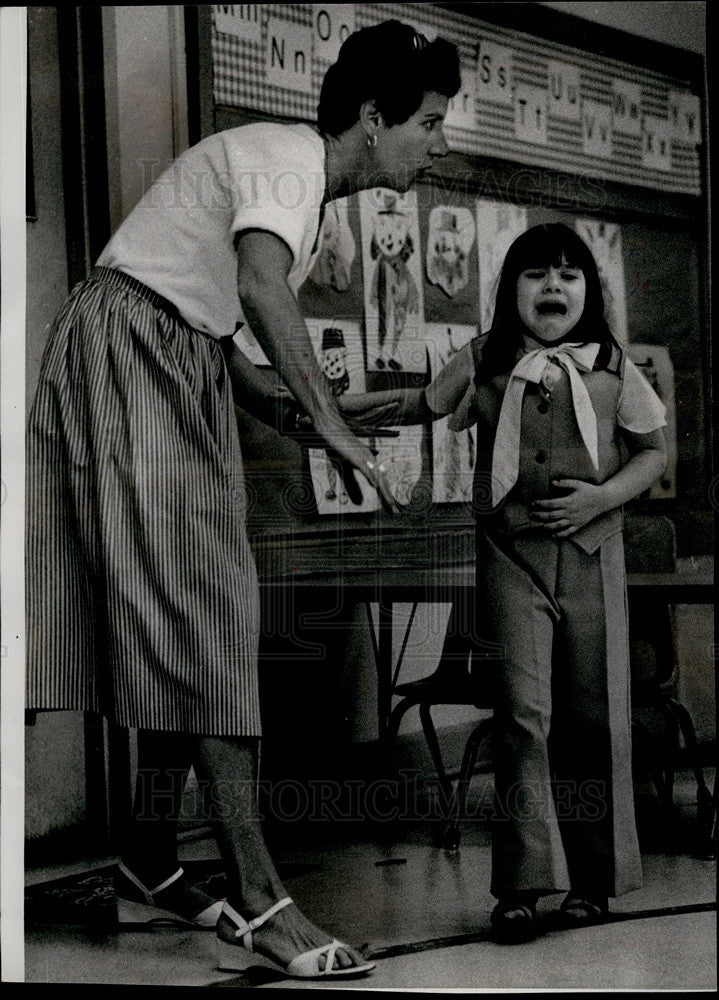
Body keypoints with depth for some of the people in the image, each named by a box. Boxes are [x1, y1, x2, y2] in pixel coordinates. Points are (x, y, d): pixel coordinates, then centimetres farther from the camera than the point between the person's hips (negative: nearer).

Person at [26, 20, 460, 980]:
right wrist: (332, 424, -31)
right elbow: (263, 288, -33)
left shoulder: (305, 182, 18)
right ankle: (256, 900, -15)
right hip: (128, 351, -10)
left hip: (180, 363, 10)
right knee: (202, 611, -15)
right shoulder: (286, 155, -13)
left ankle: (150, 870, 15)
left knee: (181, 620, 8)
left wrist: (279, 414, 10)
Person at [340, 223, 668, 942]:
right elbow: (424, 404, 22)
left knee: (593, 715, 4)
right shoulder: (482, 363, 6)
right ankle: (523, 883, -9)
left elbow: (653, 451, 11)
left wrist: (599, 498, -5)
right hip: (511, 552, -1)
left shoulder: (611, 366, 6)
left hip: (590, 551, 1)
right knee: (522, 709, -11)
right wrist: (340, 405, 17)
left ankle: (591, 874, 17)